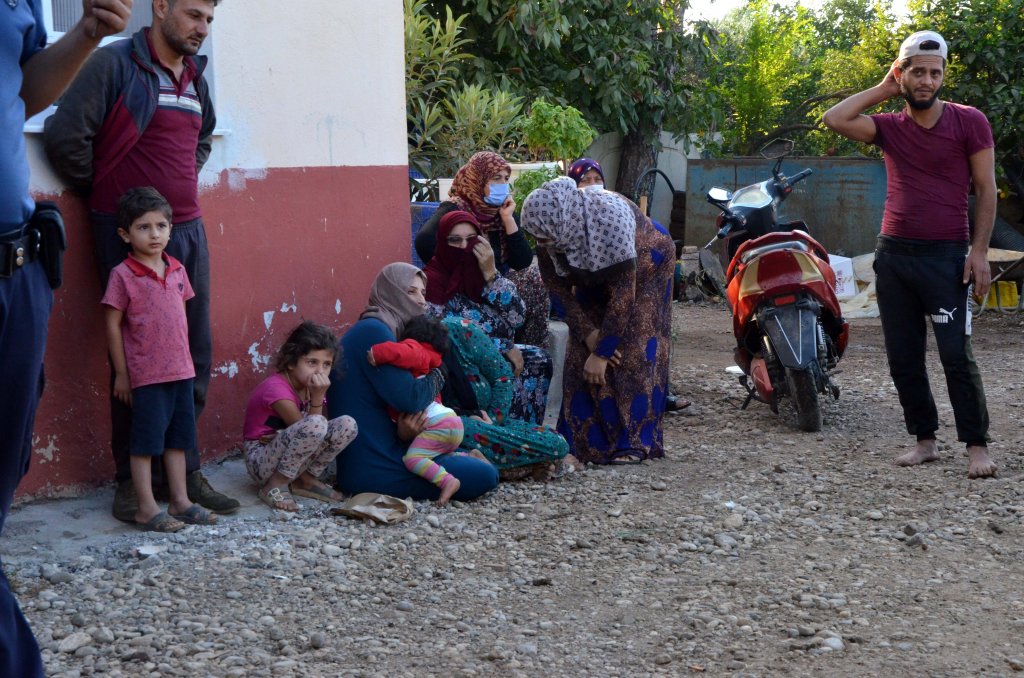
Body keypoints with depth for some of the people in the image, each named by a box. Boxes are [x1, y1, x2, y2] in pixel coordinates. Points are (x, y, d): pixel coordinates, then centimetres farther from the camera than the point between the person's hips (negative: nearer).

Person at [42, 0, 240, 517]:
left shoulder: (195, 76, 14)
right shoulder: (114, 64, -9)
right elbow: (64, 135, -15)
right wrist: (103, 194, -3)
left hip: (188, 231, 7)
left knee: (195, 356, 7)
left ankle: (183, 469, 18)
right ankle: (132, 479, 10)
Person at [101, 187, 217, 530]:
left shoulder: (177, 270, 8)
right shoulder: (123, 275, -9)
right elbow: (113, 326, -7)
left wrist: (185, 358, 13)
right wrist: (121, 374, -7)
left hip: (181, 370, 6)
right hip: (146, 374, -6)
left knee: (178, 437, 13)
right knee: (146, 441, 1)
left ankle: (180, 501, 22)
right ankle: (146, 508, 8)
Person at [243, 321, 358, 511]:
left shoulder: (311, 386, 2)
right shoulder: (276, 388, -23)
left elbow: (317, 434, -6)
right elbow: (309, 428, -23)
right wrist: (318, 398, -29)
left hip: (294, 461, 8)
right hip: (261, 460, -7)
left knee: (347, 424, -11)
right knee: (315, 425, -34)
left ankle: (305, 480, 3)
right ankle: (276, 486, -16)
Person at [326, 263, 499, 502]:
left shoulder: (367, 331, 16)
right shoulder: (373, 331, -16)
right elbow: (409, 398, -24)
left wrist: (403, 431, -9)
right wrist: (437, 377, -3)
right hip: (375, 470, -10)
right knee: (485, 475, -9)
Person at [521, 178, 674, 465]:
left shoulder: (609, 219, -42)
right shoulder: (549, 227, -25)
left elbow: (623, 291, -36)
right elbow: (559, 289, -14)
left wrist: (602, 353, -32)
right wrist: (589, 335, -24)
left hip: (643, 273, -5)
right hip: (595, 281, 5)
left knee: (633, 353, -14)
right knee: (581, 353, -6)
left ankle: (634, 443, -10)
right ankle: (589, 439, -1)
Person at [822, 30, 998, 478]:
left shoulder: (969, 121, -1)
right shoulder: (889, 126, 9)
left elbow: (986, 190, -1)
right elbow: (834, 120, -5)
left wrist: (979, 251, -9)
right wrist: (883, 89, 2)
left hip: (946, 256, -4)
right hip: (893, 253, 4)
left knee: (956, 356, -8)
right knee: (903, 358, 8)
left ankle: (977, 447, -1)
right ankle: (925, 441, 18)